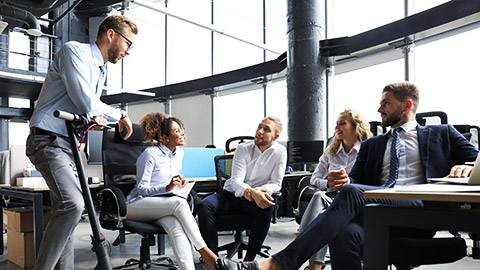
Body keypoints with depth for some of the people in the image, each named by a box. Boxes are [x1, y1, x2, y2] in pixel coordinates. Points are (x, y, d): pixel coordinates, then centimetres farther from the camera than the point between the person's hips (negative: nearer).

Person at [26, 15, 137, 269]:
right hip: (48, 141, -9)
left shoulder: (100, 71, 20)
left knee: (66, 210, 8)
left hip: (69, 146, 9)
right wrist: (120, 115, -6)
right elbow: (85, 100, -20)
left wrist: (95, 115, 5)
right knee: (73, 204, -25)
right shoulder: (74, 50, -8)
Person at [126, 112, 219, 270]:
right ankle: (203, 251, -28)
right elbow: (141, 188, -13)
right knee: (179, 203, -34)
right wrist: (167, 188, -28)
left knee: (176, 227, -31)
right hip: (136, 205, -5)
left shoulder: (179, 153, 11)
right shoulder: (150, 154, -12)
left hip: (162, 206, 6)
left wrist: (180, 183, 1)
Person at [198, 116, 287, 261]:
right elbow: (236, 181, -16)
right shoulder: (243, 149, -5)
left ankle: (249, 259, -26)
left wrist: (261, 190, -27)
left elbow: (276, 183, -3)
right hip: (231, 195, 1)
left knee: (268, 207, -35)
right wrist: (252, 192, -38)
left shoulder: (280, 152, -2)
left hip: (253, 200, 0)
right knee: (204, 205, -27)